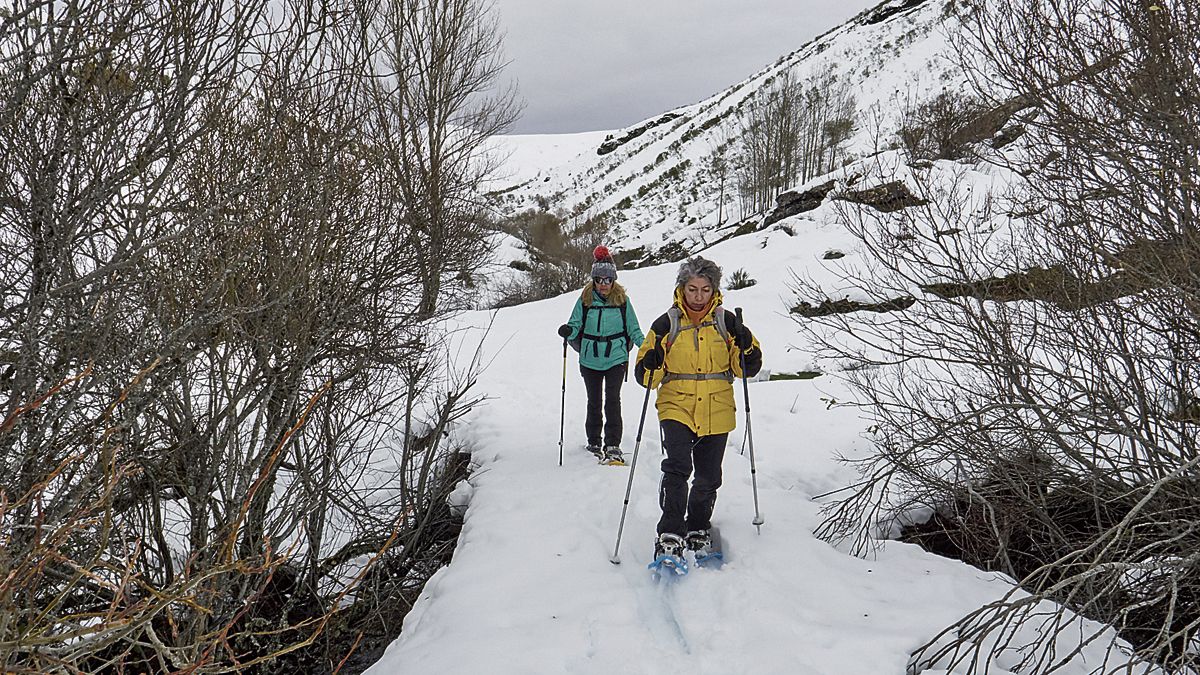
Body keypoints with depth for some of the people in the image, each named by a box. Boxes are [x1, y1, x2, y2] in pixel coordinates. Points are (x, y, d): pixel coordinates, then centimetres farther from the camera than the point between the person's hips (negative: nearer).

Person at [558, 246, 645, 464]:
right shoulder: (585, 299, -1)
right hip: (590, 360, 2)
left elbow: (633, 329, 6)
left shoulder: (622, 300, -1)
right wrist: (568, 331, -21)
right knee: (594, 402, 11)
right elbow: (576, 325, 1)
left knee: (612, 401, -10)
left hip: (616, 358, -1)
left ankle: (612, 445, -5)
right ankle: (593, 443, 26)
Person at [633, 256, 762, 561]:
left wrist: (745, 345, -15)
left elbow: (748, 367, 5)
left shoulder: (726, 321, 2)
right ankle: (670, 535, -17)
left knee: (708, 478, 13)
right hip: (677, 409, -2)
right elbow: (646, 376, 0)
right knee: (677, 467, -23)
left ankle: (698, 529, 36)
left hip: (717, 413, 2)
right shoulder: (666, 324, -1)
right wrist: (652, 363, -22)